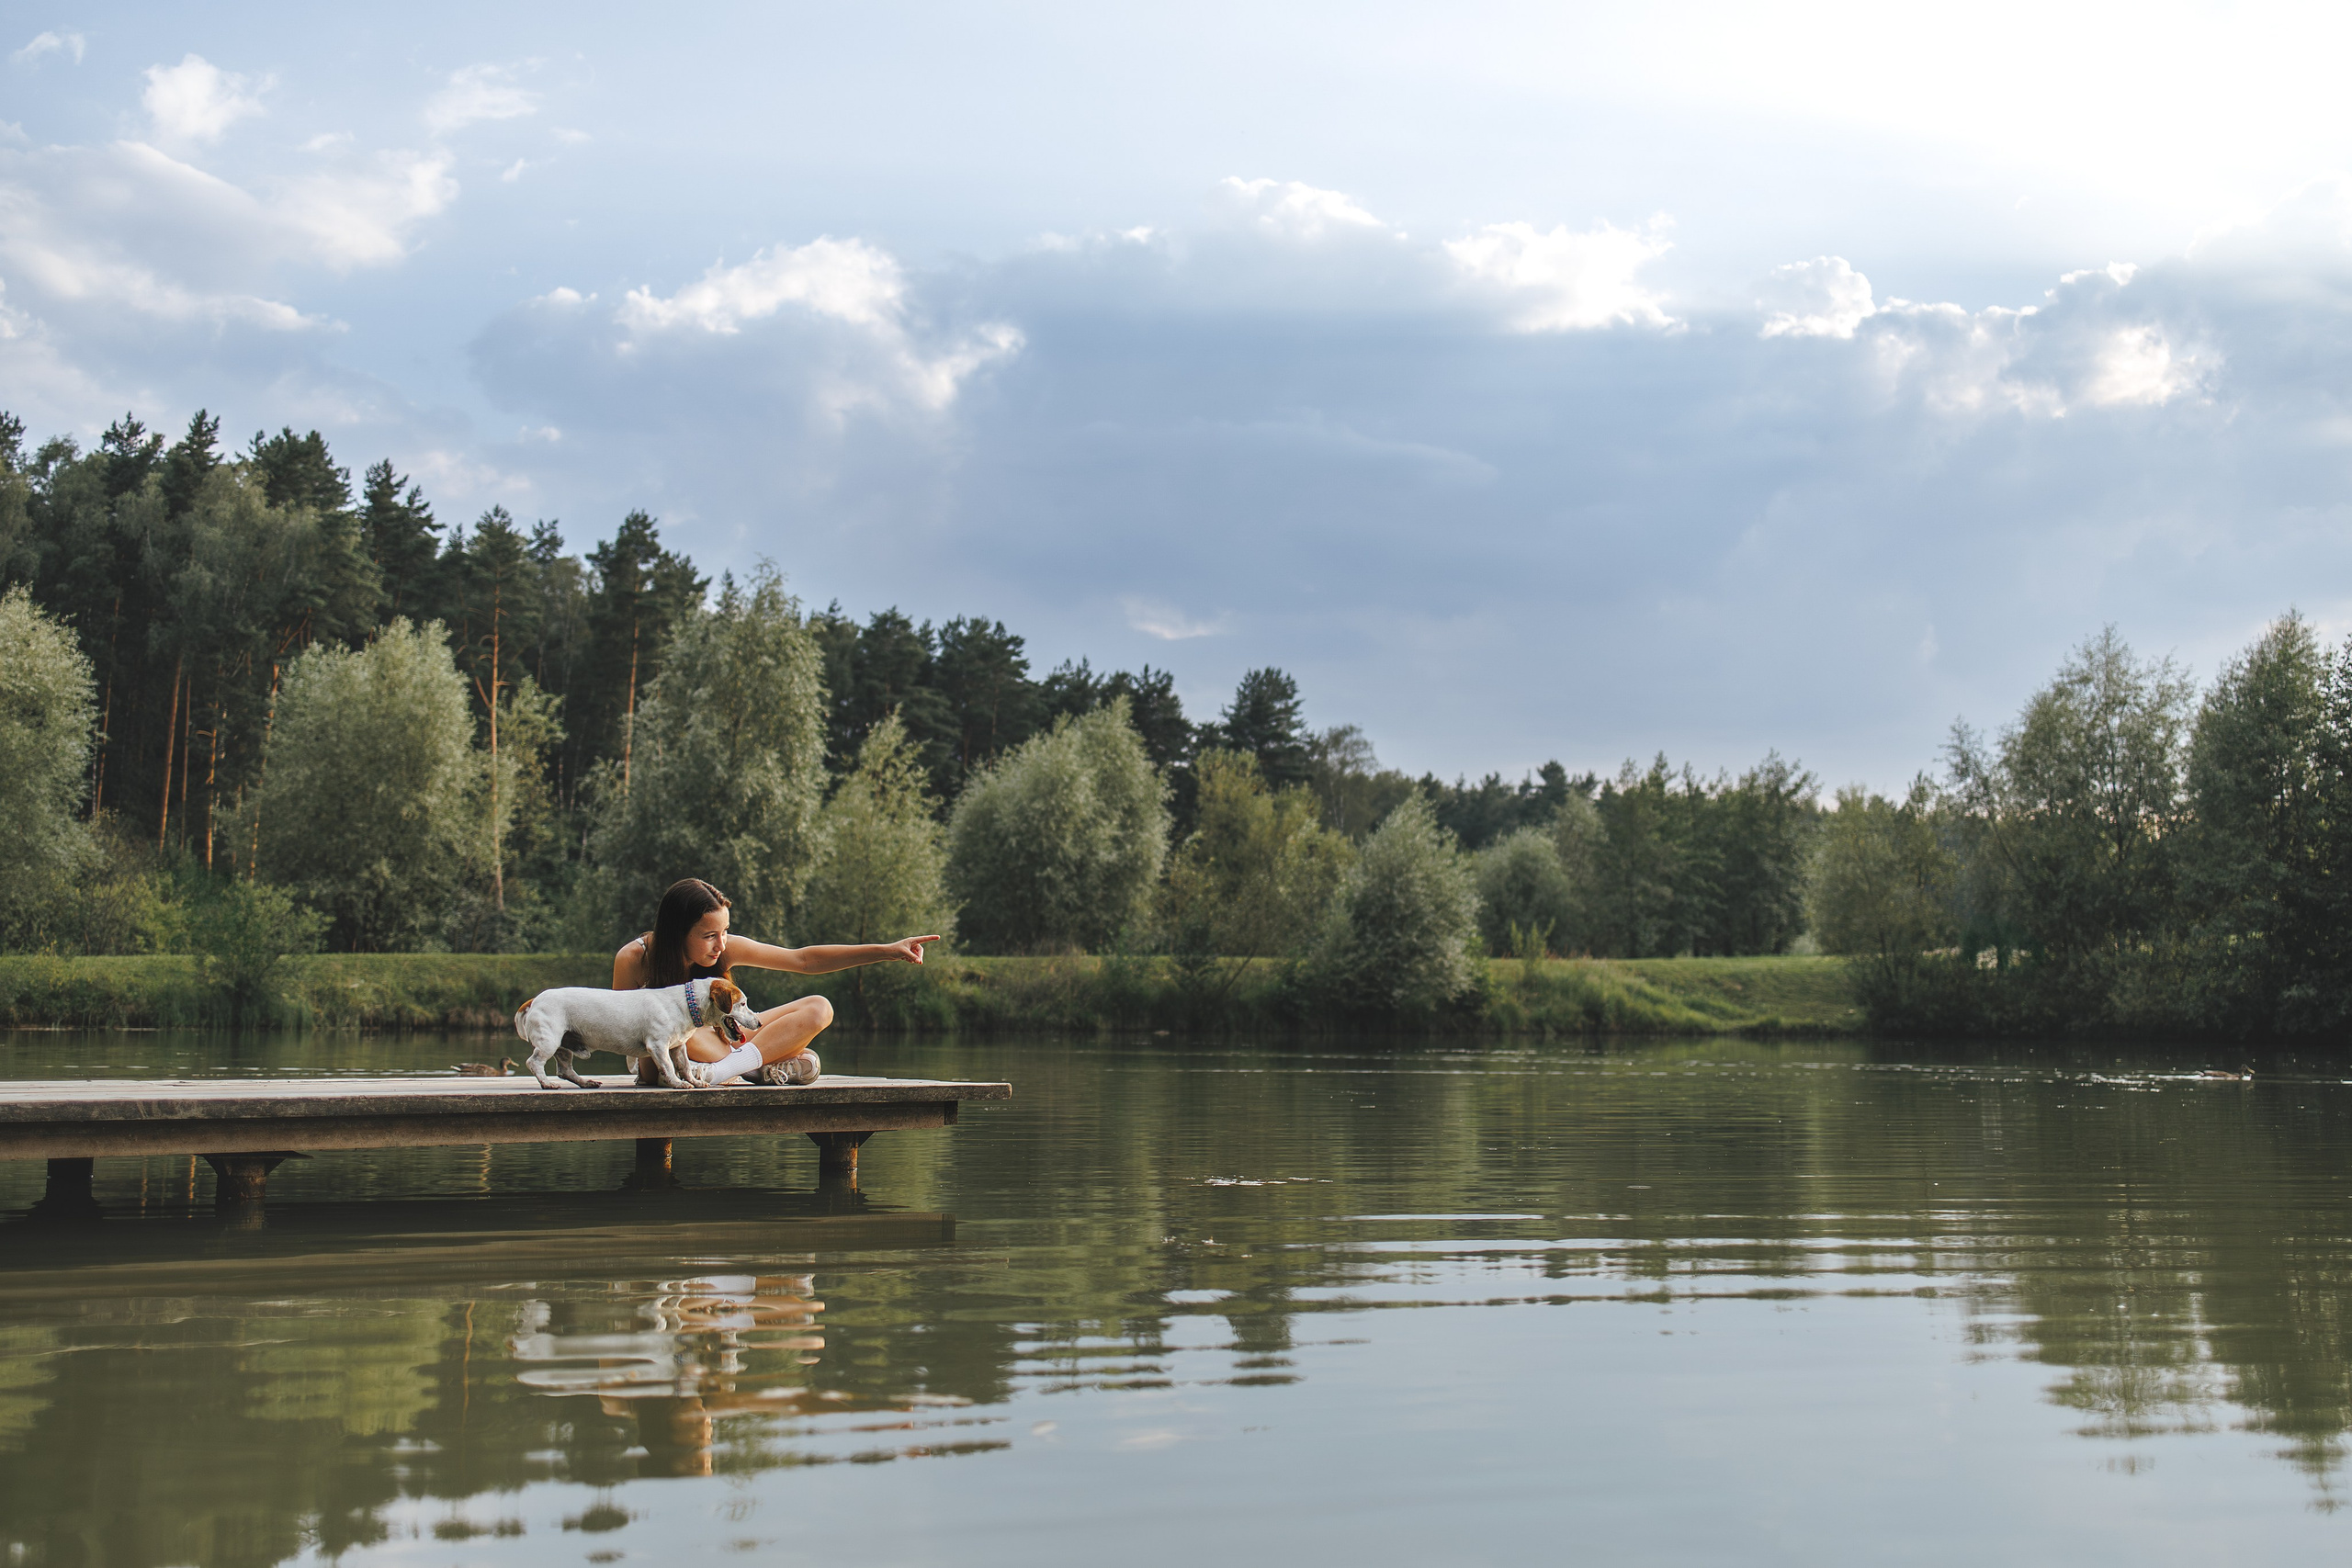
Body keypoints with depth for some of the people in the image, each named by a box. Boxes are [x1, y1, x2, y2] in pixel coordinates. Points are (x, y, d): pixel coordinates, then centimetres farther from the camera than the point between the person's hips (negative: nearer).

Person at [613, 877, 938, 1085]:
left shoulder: (726, 948, -15)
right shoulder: (633, 959, -23)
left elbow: (804, 960, -15)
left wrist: (886, 951, -20)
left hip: (716, 1043, 4)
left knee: (818, 1008, -13)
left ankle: (726, 1068, -31)